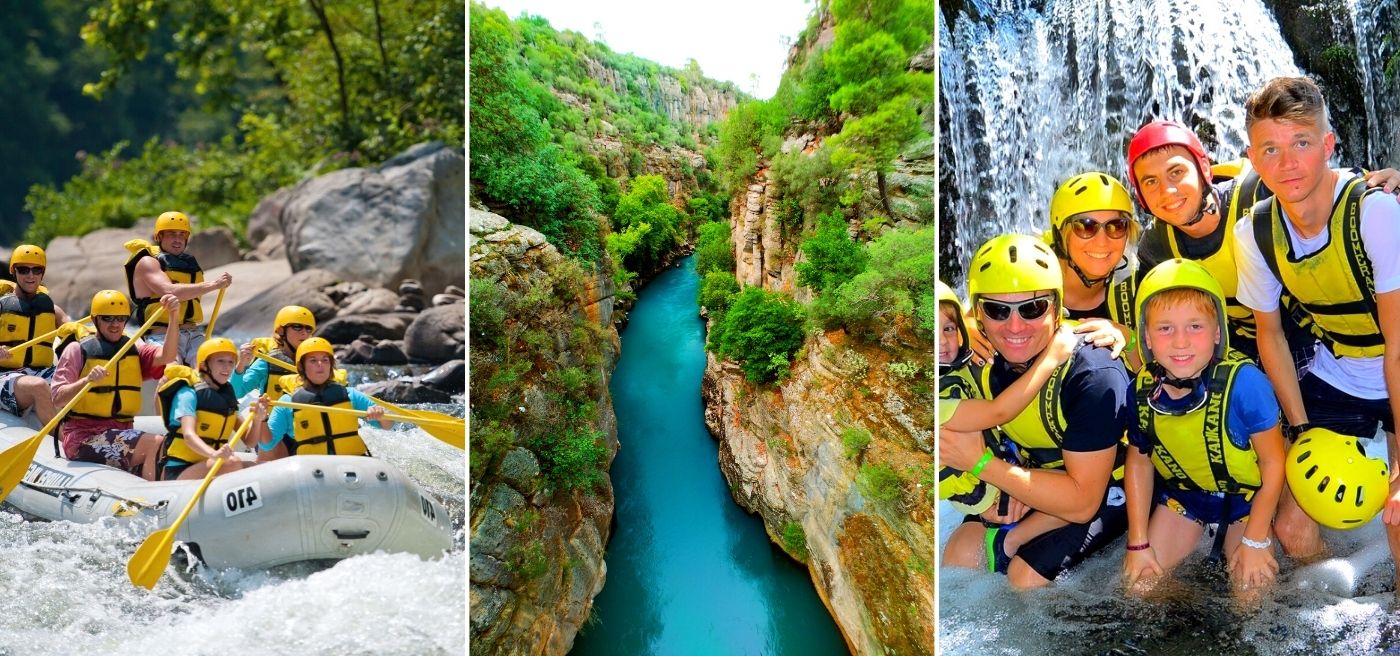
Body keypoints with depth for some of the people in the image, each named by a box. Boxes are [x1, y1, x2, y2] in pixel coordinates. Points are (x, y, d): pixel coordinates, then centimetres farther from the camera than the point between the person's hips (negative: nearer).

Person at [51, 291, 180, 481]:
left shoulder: (135, 352, 15)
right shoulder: (78, 351, 3)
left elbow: (166, 356, -8)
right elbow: (57, 400, -6)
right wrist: (87, 380, -24)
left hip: (122, 435, 4)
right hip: (83, 438, -4)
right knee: (155, 444, -25)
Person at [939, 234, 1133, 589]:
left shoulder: (1093, 376, -32)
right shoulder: (979, 363, -15)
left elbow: (1082, 503, -31)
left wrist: (982, 463, -31)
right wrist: (1011, 483, -14)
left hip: (1105, 486, -5)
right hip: (1039, 477, 6)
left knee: (1026, 573, -21)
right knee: (961, 551, -7)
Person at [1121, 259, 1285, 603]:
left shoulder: (1243, 383, -34)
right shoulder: (1141, 390, -22)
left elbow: (1273, 462, -20)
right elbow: (1139, 461, -5)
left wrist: (1256, 541, -14)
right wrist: (1138, 543, -4)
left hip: (1245, 494, -3)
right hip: (1181, 494, 3)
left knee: (1251, 591, -8)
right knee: (1138, 583, 0)